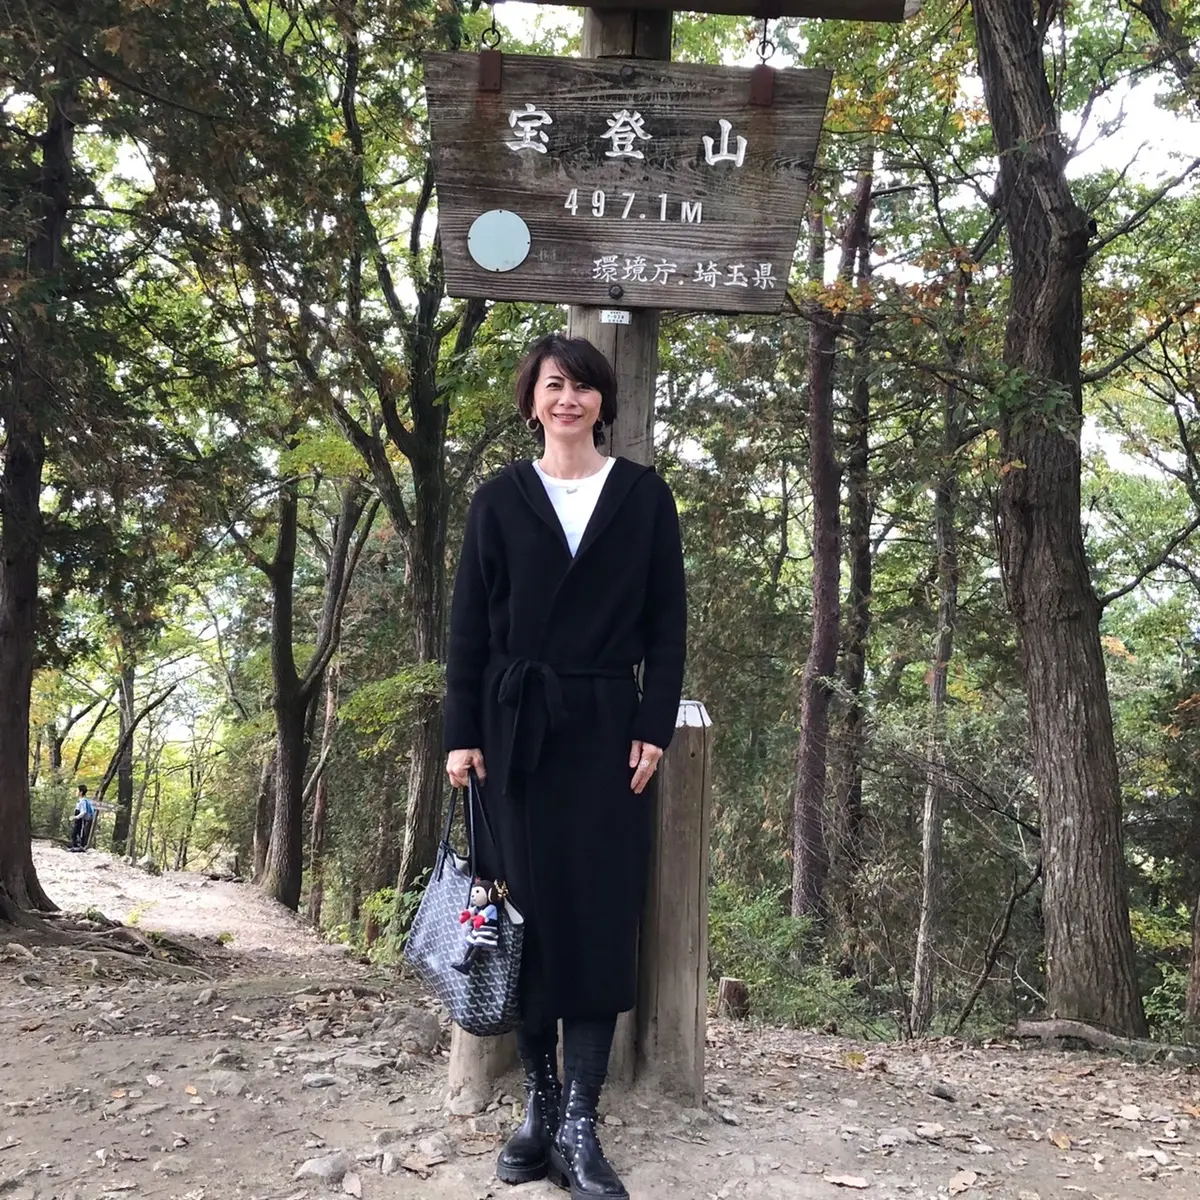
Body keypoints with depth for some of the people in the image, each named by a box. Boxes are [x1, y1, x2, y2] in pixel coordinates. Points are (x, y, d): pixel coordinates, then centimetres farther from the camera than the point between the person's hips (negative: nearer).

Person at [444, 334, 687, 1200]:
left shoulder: (644, 496, 6)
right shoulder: (500, 500, 7)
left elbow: (667, 621, 4)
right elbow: (470, 626, 5)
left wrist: (654, 727, -5)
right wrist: (464, 734, -2)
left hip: (608, 729, 0)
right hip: (519, 729, 1)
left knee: (601, 917, -3)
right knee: (531, 912, 3)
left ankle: (580, 1123, 2)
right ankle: (540, 1105, 15)